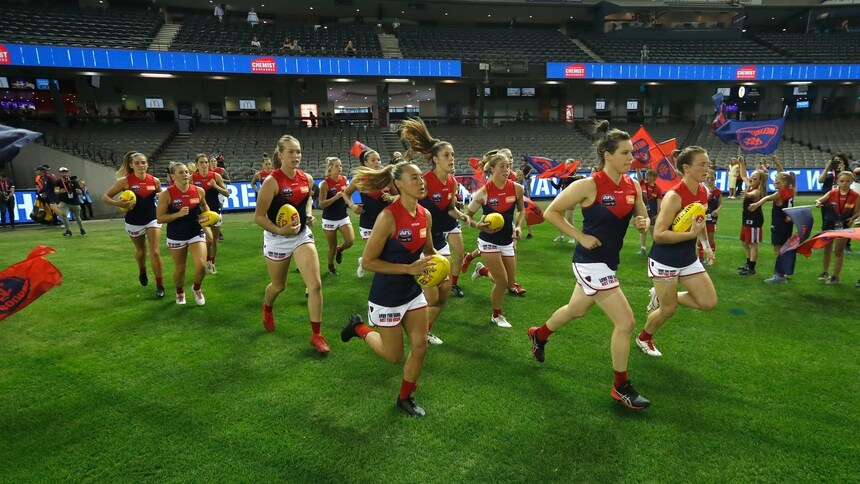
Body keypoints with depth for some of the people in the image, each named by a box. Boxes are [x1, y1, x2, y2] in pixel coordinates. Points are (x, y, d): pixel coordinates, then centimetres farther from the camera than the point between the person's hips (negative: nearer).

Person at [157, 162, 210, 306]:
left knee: (201, 266, -12)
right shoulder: (166, 194, -14)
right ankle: (180, 293, 41)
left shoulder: (199, 191, -5)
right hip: (176, 236, -1)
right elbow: (160, 218, -12)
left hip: (196, 233, 1)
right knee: (179, 268, 12)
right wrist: (178, 214, -25)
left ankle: (197, 288, 20)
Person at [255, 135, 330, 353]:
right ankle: (267, 308, 55)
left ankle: (316, 335, 3)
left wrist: (309, 215, 0)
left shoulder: (307, 179, -4)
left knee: (315, 284, -10)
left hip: (303, 236, 3)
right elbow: (258, 216, -16)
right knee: (279, 286, 17)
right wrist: (280, 230, -31)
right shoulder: (272, 181, -19)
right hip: (277, 239, -3)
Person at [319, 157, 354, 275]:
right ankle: (331, 266, 32)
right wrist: (335, 197, -27)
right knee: (332, 247, 7)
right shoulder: (325, 183, -15)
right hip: (329, 219, -4)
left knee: (351, 240, -12)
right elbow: (321, 204, -17)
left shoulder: (344, 179, 0)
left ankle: (340, 250, 22)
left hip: (343, 217, 4)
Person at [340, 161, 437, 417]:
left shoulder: (425, 215, -3)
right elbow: (368, 261, -20)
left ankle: (405, 398, 30)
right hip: (387, 296, -6)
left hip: (413, 291, 6)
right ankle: (360, 328, 35)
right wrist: (408, 268, -25)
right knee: (394, 355, 9)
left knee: (420, 346, 7)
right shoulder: (388, 216, -24)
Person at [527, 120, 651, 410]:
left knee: (577, 310, 27)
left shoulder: (633, 186, 0)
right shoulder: (588, 185, -19)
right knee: (626, 322, -7)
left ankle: (539, 336, 54)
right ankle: (621, 387, 13)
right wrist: (581, 237, -17)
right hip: (591, 262, -8)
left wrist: (643, 223, -10)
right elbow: (551, 212, -13)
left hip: (609, 261, 8)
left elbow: (643, 217, 14)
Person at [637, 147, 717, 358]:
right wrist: (691, 234, -32)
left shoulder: (704, 192, -1)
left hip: (689, 258, 7)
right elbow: (658, 235, -28)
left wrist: (706, 245, 13)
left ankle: (661, 297, 23)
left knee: (709, 302, 2)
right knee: (669, 310, 5)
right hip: (665, 261, -7)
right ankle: (643, 338, 33)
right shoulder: (674, 196, -25)